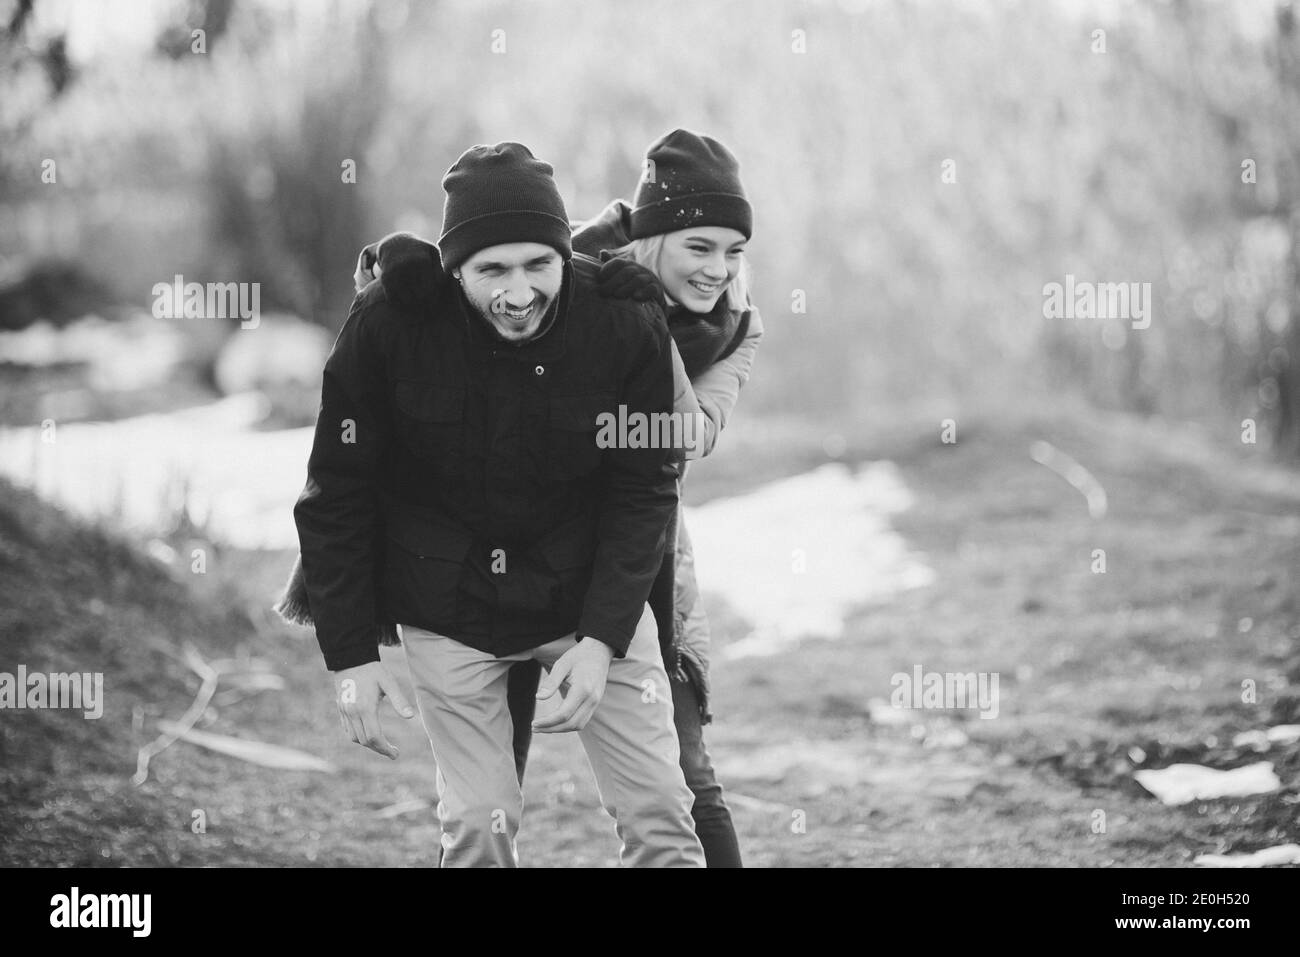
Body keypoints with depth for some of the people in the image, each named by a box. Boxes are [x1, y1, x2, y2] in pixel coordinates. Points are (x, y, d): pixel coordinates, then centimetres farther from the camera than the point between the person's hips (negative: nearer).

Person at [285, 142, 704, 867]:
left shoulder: (627, 323, -18)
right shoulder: (389, 323, -19)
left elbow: (644, 492, -10)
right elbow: (337, 494, -9)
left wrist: (602, 639, -19)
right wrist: (350, 654, -10)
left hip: (591, 595, 1)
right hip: (447, 607, -1)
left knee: (660, 816, -1)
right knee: (479, 825, -3)